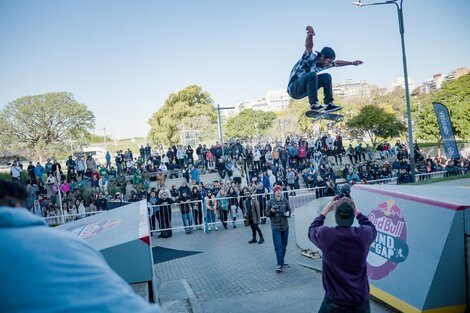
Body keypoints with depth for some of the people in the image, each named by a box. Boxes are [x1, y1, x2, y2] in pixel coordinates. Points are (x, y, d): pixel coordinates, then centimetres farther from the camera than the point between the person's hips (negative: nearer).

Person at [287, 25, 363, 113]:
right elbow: (308, 45, -35)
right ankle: (314, 104, -24)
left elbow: (337, 63, 24)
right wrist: (310, 34, -55)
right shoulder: (311, 58, -15)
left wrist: (352, 63, 27)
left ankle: (329, 103, 0)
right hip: (293, 88, -8)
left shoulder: (322, 65, 8)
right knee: (312, 75, -33)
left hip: (304, 89, 8)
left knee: (327, 77, 2)